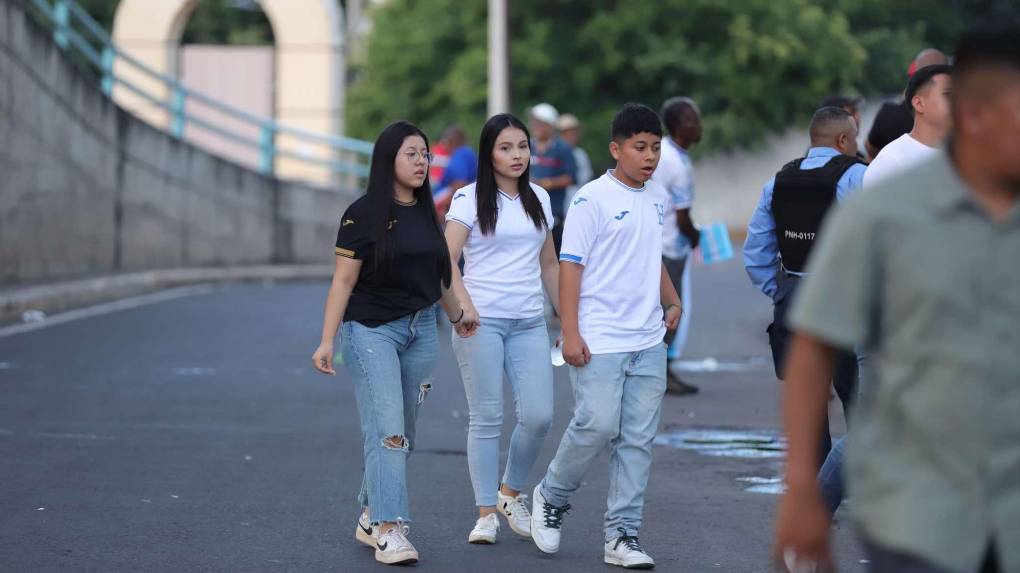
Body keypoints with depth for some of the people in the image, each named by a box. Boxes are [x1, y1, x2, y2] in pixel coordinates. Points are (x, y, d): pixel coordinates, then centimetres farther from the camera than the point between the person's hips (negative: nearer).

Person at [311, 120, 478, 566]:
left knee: (403, 433, 10)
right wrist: (327, 341, -16)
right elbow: (343, 281, -10)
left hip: (420, 330, 6)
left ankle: (370, 517, 23)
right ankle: (389, 530, -15)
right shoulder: (364, 214, -8)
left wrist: (456, 315, 34)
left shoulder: (425, 212, 9)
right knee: (387, 430, -13)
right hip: (372, 330, -6)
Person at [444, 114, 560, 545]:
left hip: (529, 323, 4)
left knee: (538, 416, -6)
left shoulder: (538, 199, 13)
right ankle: (486, 513, 5)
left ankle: (511, 493, 17)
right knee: (486, 419, -2)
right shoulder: (471, 199, -2)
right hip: (482, 321, -4)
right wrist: (465, 306, -23)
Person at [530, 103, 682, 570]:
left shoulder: (658, 198, 13)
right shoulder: (593, 199, -8)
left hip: (648, 342, 6)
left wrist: (672, 303, 13)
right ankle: (552, 497, 16)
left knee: (638, 440, 4)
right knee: (597, 426, -11)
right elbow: (571, 265, -10)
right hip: (599, 342, -6)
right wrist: (570, 333, -15)